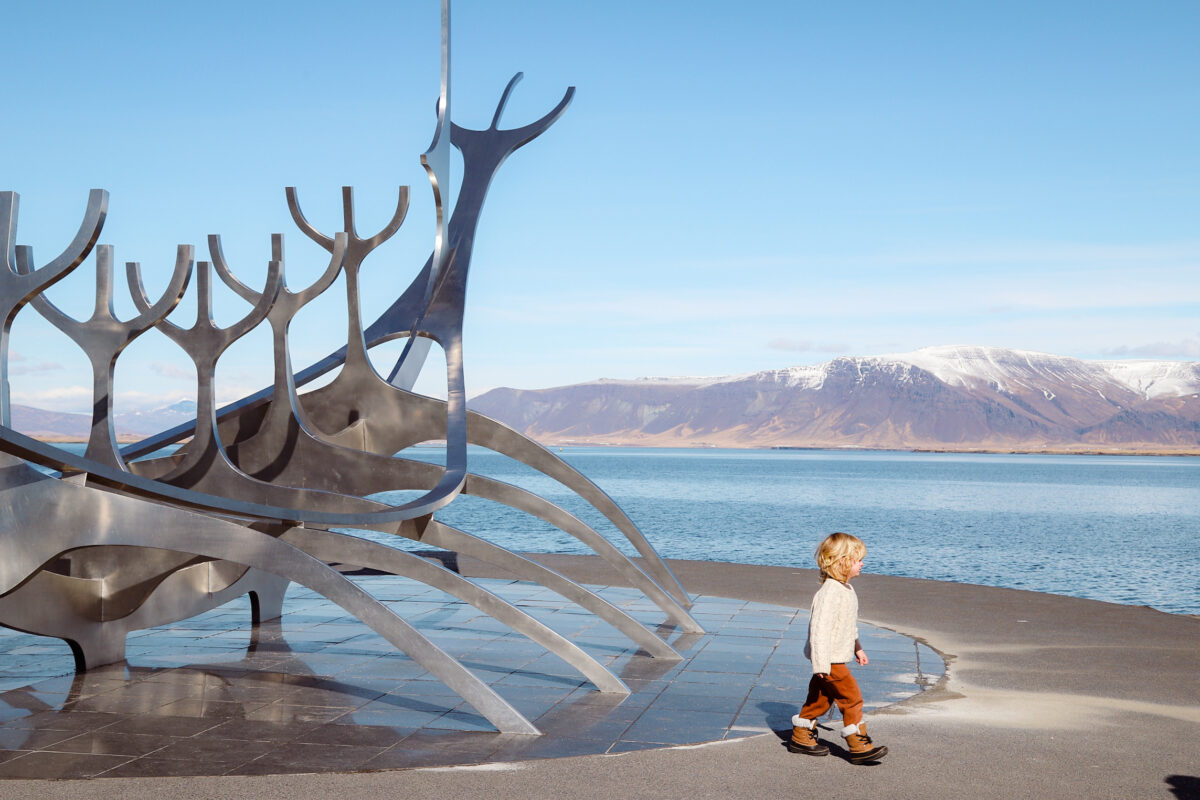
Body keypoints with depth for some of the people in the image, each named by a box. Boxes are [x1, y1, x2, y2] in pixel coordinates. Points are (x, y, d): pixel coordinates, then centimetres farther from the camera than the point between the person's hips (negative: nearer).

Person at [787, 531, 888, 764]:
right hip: (830, 659, -10)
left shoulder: (845, 589, 10)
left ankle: (800, 736, 27)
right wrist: (821, 665, -26)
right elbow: (819, 628, -26)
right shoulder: (829, 593, -24)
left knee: (820, 697, 16)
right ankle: (859, 746, -2)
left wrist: (857, 648, 31)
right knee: (851, 697, -7)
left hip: (838, 656, 10)